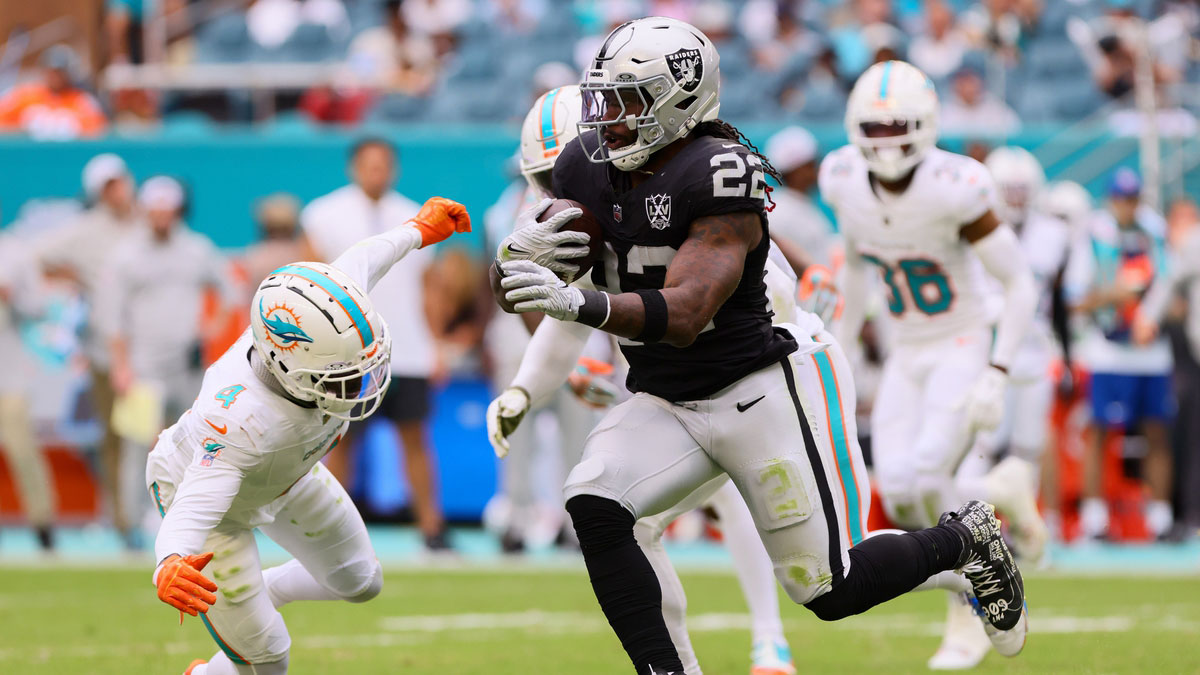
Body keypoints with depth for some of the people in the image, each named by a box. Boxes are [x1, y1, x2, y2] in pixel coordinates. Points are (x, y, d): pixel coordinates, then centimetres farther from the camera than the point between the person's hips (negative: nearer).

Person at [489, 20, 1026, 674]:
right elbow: (514, 296, 4)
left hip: (757, 392, -6)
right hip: (662, 404, 6)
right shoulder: (586, 170, 0)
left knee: (831, 591, -3)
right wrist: (518, 256, -21)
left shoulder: (718, 178, -22)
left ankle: (966, 539, 26)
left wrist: (576, 302, -47)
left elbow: (685, 314, -33)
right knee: (593, 509, -24)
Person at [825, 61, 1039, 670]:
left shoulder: (953, 189, -25)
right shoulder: (847, 182, -7)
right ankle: (999, 495, 20)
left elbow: (1021, 285, -17)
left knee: (927, 483, -22)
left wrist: (997, 376, -22)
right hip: (908, 356, 6)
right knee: (899, 498, -8)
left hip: (965, 350, -6)